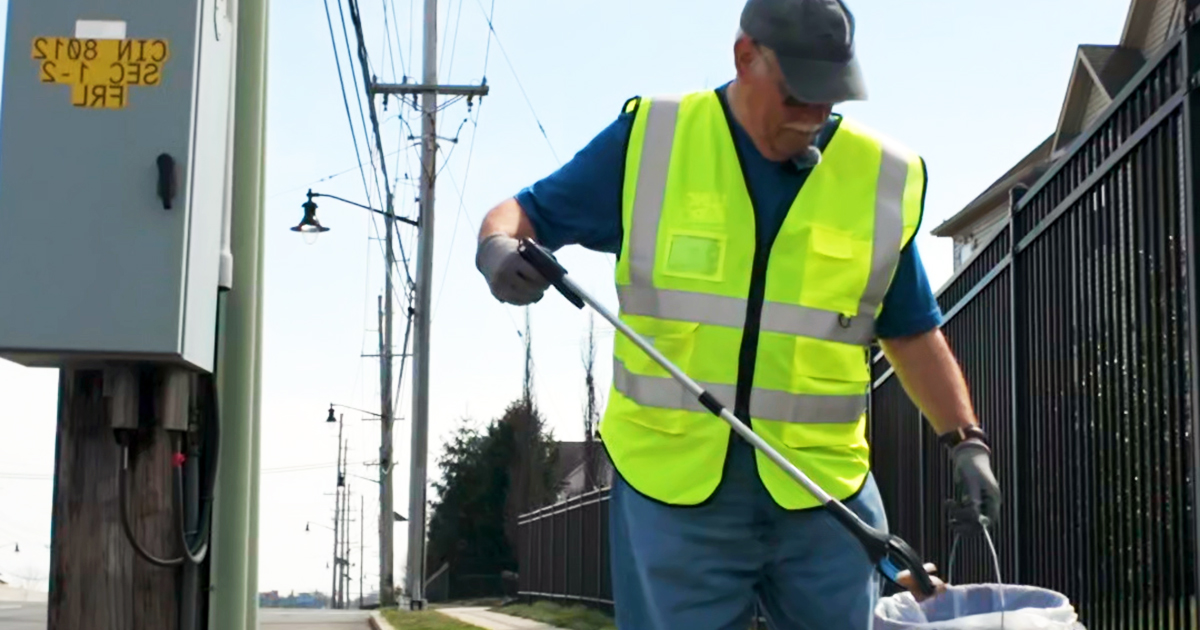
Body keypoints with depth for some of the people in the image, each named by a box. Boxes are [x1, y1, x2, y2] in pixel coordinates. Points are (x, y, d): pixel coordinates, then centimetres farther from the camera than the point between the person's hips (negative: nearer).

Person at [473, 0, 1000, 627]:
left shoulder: (882, 179, 5)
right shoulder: (648, 141, 0)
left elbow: (912, 333, 13)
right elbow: (528, 212, 5)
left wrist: (965, 438, 4)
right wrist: (498, 247, -18)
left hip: (823, 486, 2)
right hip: (670, 481, -1)